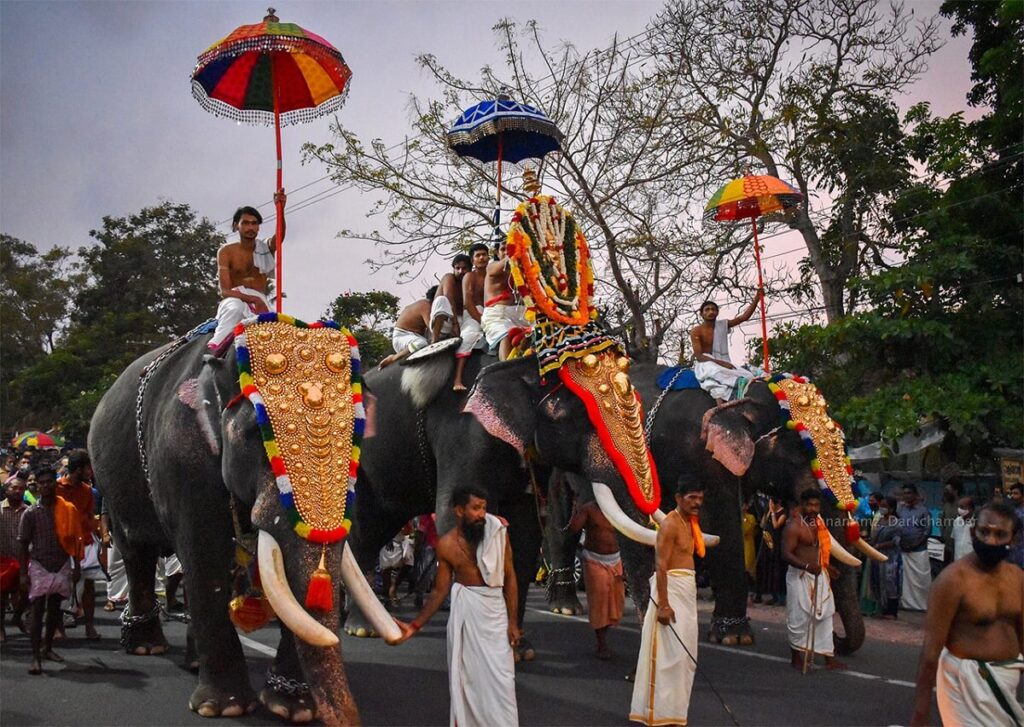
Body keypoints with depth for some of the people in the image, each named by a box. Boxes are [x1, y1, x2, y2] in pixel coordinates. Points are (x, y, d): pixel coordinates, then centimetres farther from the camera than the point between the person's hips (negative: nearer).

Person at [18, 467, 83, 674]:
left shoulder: (68, 510, 2)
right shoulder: (30, 513, -3)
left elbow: (75, 540, 7)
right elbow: (24, 545, 0)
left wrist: (77, 567, 6)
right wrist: (23, 573, -4)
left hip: (62, 565, 3)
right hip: (39, 566, -2)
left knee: (54, 609, 11)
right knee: (38, 611, -6)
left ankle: (47, 648, 27)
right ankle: (36, 657, -6)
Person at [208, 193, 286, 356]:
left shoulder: (265, 248, 10)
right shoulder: (226, 251, 3)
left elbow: (280, 235, -14)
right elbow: (225, 290, -7)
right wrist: (253, 299, -24)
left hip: (259, 303, 3)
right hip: (234, 300, -3)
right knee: (235, 308, -38)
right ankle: (213, 350, -43)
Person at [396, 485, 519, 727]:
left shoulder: (498, 532, -6)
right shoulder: (446, 545, -4)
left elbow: (509, 577, -1)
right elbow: (440, 591, 2)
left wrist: (513, 621, -3)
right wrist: (415, 625, -3)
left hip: (495, 609, -1)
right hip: (466, 610, 1)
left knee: (501, 677, -2)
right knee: (466, 675, 8)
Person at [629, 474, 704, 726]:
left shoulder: (689, 522, 14)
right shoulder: (670, 524, -15)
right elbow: (661, 566, -21)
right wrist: (663, 604, -25)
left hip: (687, 590, 10)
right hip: (671, 589, -10)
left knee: (683, 652, 13)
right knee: (669, 652, -7)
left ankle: (674, 706, 23)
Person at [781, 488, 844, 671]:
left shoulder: (818, 523, 10)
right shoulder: (793, 526, -16)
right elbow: (786, 554, -24)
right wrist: (807, 566, -36)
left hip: (818, 575, 8)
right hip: (799, 576, -8)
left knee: (825, 615, 9)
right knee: (799, 617, -1)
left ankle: (829, 658, 17)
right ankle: (796, 658, 12)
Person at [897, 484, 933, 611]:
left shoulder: (923, 510, -5)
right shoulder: (901, 510, 5)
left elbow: (927, 530, -7)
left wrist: (916, 543, -13)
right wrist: (899, 542, -7)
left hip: (919, 550, -4)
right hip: (903, 550, 4)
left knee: (922, 578, 1)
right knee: (907, 577, 10)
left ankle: (924, 603, 10)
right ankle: (907, 602, 19)